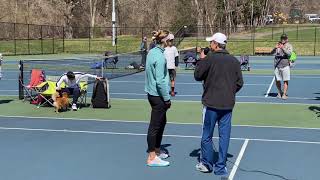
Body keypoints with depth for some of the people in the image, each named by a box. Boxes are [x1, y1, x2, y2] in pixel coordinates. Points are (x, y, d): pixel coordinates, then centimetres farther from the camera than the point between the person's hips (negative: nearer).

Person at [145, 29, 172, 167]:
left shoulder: (152, 52, 8)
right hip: (158, 95, -10)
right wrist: (167, 98, -15)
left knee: (162, 122, 21)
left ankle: (157, 150, 34)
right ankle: (152, 158, 8)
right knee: (155, 126, -1)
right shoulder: (159, 56, -20)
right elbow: (160, 81, -23)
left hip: (152, 93, 10)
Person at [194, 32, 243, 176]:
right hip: (228, 105, 4)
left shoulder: (209, 59, -11)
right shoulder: (234, 61, 3)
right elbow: (239, 83, 6)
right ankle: (221, 167, 13)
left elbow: (197, 76, 0)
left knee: (207, 135, 10)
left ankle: (206, 164, 20)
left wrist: (201, 60, 10)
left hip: (211, 103, -4)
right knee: (224, 135, 8)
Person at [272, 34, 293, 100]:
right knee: (277, 81, 7)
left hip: (285, 65, -3)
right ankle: (279, 92, 28)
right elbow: (273, 53, -1)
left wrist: (283, 48, -30)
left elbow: (289, 53, -15)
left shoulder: (289, 46, 3)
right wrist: (275, 48, -22)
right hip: (277, 66, 3)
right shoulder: (278, 45, 10)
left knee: (285, 81, -4)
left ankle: (284, 94, 1)